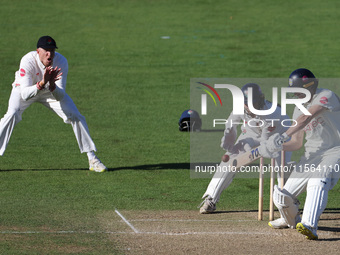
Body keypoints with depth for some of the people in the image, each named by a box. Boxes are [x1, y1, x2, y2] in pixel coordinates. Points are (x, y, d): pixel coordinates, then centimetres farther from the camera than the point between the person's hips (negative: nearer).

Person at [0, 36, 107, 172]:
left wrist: (52, 85, -50)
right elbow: (24, 95, -42)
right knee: (12, 115, -29)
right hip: (26, 88, -3)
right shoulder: (28, 61, -36)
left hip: (52, 90, 3)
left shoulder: (61, 62, -28)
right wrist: (42, 83, -56)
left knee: (76, 117, -10)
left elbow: (59, 97, -29)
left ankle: (92, 159, 4)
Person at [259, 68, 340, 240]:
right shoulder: (299, 109, 13)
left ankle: (310, 226, -52)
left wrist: (284, 136, -37)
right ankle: (291, 220, 33)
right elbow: (297, 143, 13)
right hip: (311, 155, 7)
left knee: (317, 182, -37)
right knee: (282, 196, 0)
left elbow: (307, 118, -27)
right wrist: (278, 146, -7)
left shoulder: (326, 96, -12)